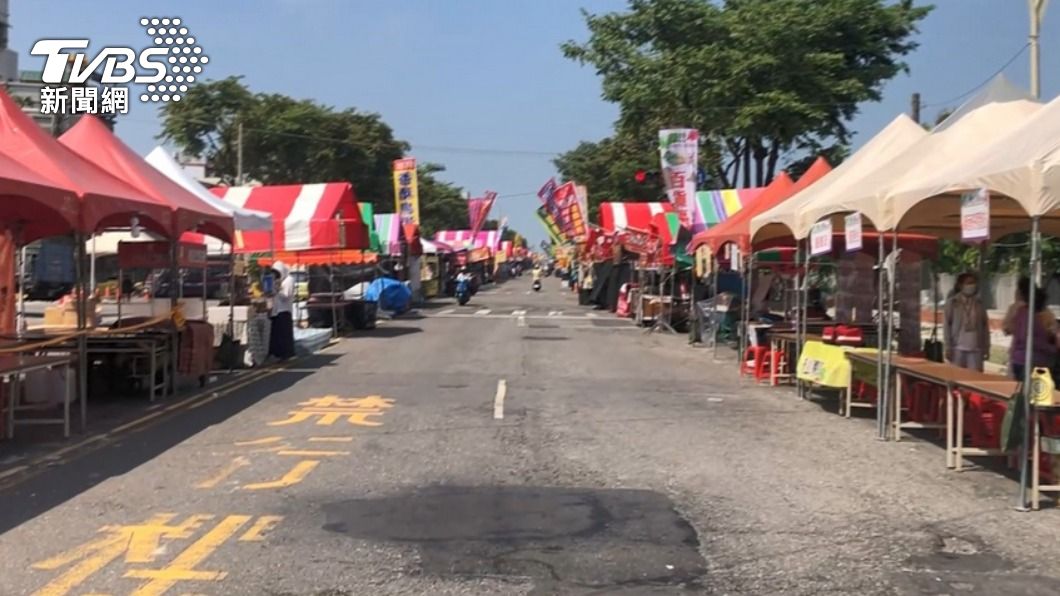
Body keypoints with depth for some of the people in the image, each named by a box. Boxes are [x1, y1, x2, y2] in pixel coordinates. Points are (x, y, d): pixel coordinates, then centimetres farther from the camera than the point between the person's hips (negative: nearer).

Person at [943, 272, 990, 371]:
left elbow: (985, 326, 11)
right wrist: (948, 347, -7)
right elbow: (946, 325, -3)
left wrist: (986, 347, 8)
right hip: (958, 348, -3)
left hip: (976, 349, 3)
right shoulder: (952, 302, -2)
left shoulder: (979, 303, 9)